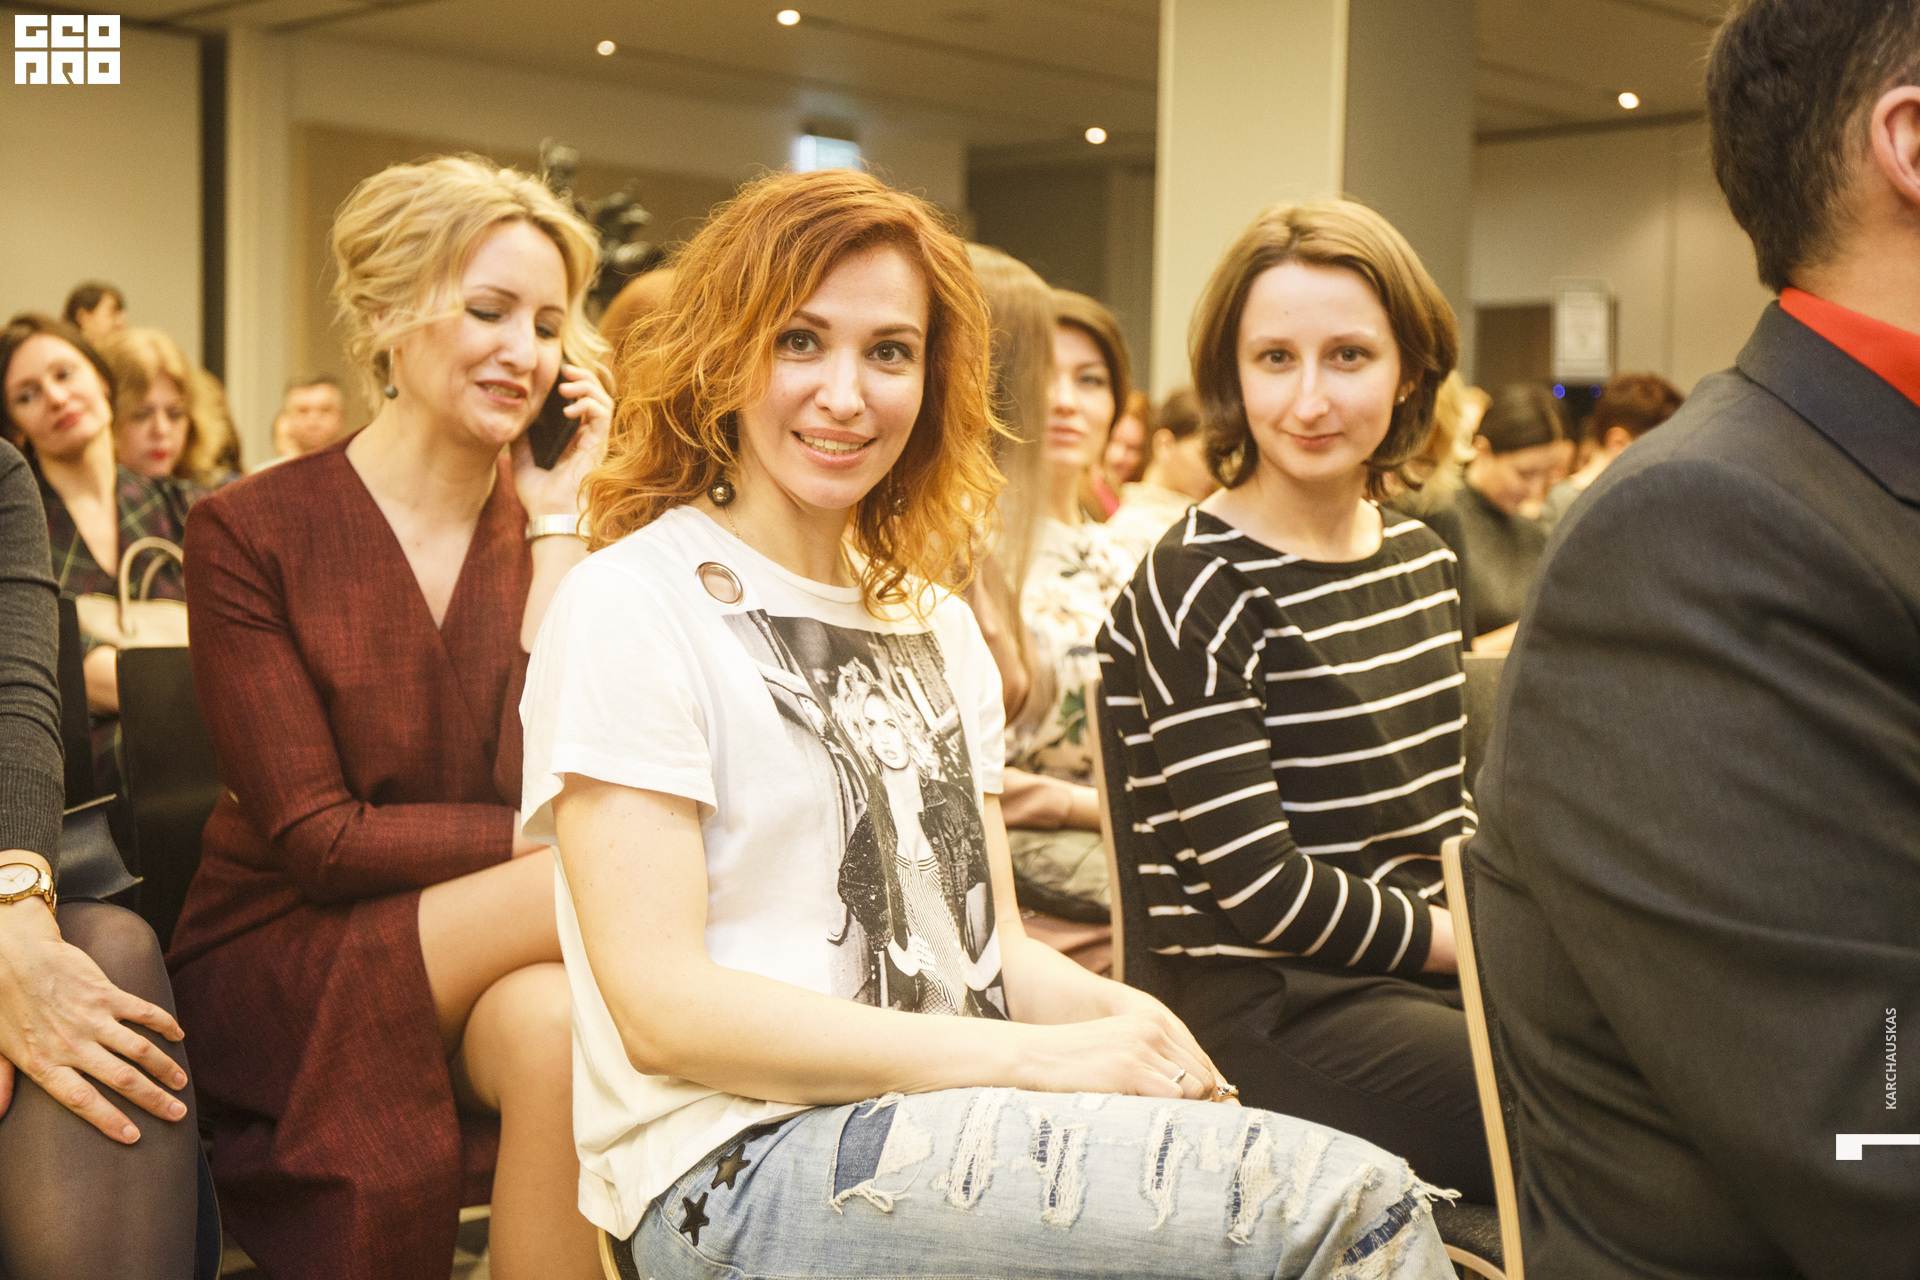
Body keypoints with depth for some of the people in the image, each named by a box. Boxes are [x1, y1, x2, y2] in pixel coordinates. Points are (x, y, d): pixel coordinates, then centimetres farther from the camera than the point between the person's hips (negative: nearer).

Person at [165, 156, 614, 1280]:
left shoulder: (556, 527, 4)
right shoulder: (250, 533, -4)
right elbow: (316, 839, -11)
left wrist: (556, 525, -10)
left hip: (489, 964, 3)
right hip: (286, 959, -2)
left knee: (558, 1023, -34)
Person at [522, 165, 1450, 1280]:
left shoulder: (937, 621, 16)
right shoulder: (630, 609, -6)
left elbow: (988, 943, 14)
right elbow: (661, 1006, -13)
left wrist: (1111, 1014, -9)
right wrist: (1035, 1058, -18)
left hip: (957, 1127, 6)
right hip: (745, 1167, -6)